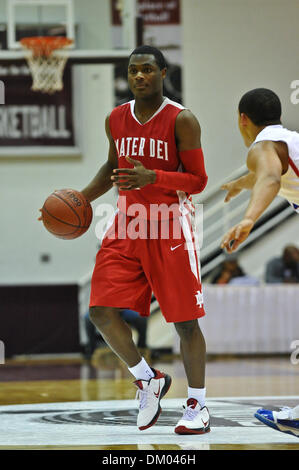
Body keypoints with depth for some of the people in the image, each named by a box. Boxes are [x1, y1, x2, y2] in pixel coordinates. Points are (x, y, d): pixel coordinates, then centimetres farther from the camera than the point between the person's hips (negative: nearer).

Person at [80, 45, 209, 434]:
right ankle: (148, 380, 15)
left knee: (185, 321, -1)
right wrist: (81, 199, 10)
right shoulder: (116, 119, 8)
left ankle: (197, 405, 12)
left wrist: (152, 177, -25)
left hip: (171, 226, -5)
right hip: (127, 225, 5)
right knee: (102, 312, -6)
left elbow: (198, 180, -11)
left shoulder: (182, 120, -9)